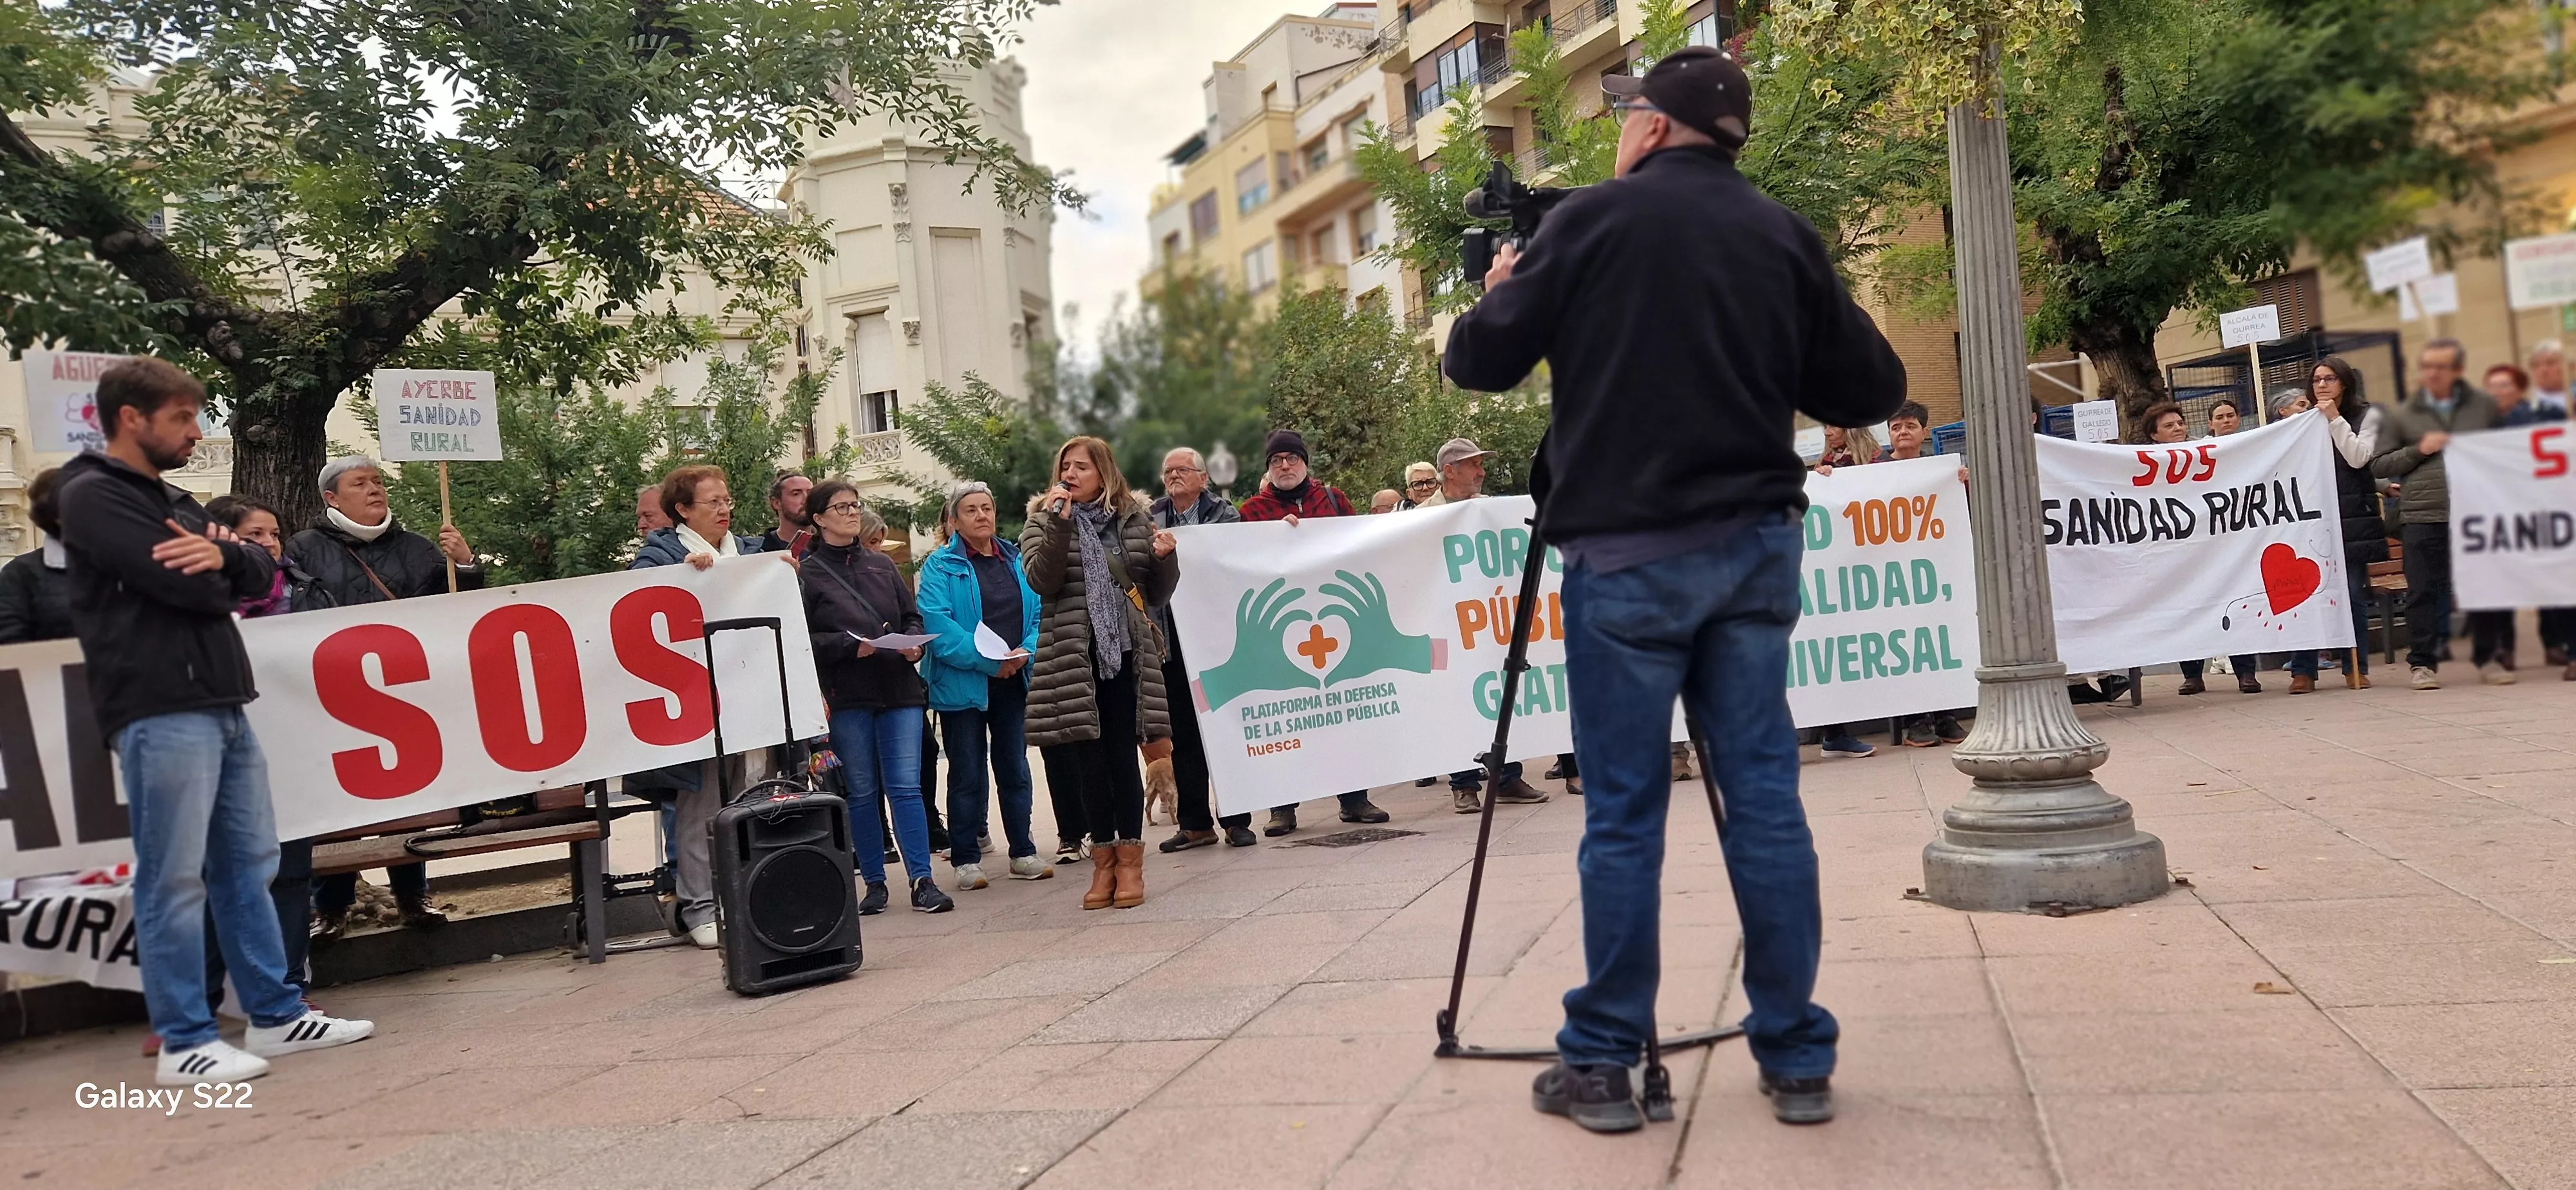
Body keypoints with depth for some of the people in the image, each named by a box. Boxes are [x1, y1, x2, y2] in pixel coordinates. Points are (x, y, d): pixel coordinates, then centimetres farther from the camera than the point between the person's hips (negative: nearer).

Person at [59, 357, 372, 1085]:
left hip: (222, 704, 9)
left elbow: (259, 575, 11)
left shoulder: (170, 498, 22)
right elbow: (185, 586, -17)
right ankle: (184, 1043, 3)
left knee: (248, 867, 11)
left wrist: (222, 554, -11)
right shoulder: (93, 497, -5)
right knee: (174, 880, -4)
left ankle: (276, 1016, 18)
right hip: (160, 713, -9)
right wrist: (215, 563, 6)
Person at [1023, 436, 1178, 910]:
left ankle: (1130, 861, 10)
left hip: (1126, 652, 0)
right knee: (1088, 760, 2)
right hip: (1072, 657, 0)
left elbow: (1157, 594, 12)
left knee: (1123, 756, 1)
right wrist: (1060, 524, -19)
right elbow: (1041, 582, -11)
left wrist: (1165, 558, -7)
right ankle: (1104, 859, 14)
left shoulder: (1134, 519, 9)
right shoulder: (1044, 520, 5)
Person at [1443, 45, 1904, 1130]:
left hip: (1627, 552, -4)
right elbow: (1871, 391, 12)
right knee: (1765, 795, 7)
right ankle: (1798, 1059, 13)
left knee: (1623, 810, 1)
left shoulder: (1594, 218, -2)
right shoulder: (1783, 235, 9)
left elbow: (1477, 363, 0)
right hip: (1754, 541, 4)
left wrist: (1499, 293, 20)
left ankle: (1601, 1065, 10)